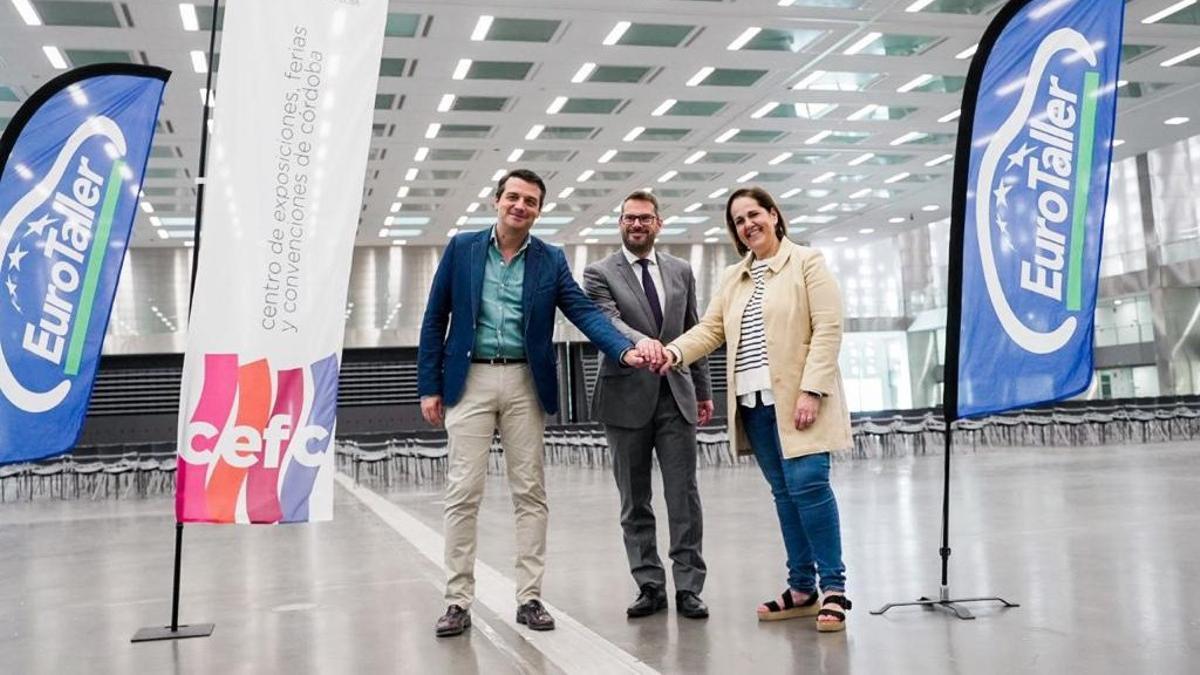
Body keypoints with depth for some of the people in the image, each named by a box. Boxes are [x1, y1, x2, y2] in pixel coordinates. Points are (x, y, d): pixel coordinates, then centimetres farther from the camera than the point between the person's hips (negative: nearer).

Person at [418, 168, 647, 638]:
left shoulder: (551, 260, 5)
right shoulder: (461, 248, 3)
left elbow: (584, 311, -5)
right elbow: (435, 319, 4)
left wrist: (625, 349, -22)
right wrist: (429, 386, 0)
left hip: (525, 383, 1)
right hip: (470, 380, -1)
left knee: (530, 492, 4)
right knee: (463, 492, -1)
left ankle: (529, 597, 13)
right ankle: (458, 602, 7)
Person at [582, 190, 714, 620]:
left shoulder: (681, 271, 13)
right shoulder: (600, 273, 1)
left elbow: (694, 332, 17)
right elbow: (607, 321, -16)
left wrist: (703, 390, 16)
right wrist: (639, 342, -36)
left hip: (675, 395, 2)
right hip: (627, 397, -2)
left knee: (684, 495, 0)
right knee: (634, 501, 5)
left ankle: (688, 588, 7)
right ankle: (650, 586, 15)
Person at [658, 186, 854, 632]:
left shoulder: (807, 262, 1)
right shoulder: (732, 278, 18)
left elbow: (828, 329, -7)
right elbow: (710, 329, 10)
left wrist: (811, 390, -17)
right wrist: (675, 351, -11)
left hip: (797, 399, -5)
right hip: (754, 402, 6)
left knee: (808, 484, -12)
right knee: (784, 493, 8)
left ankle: (833, 588, -4)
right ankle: (802, 589, 13)